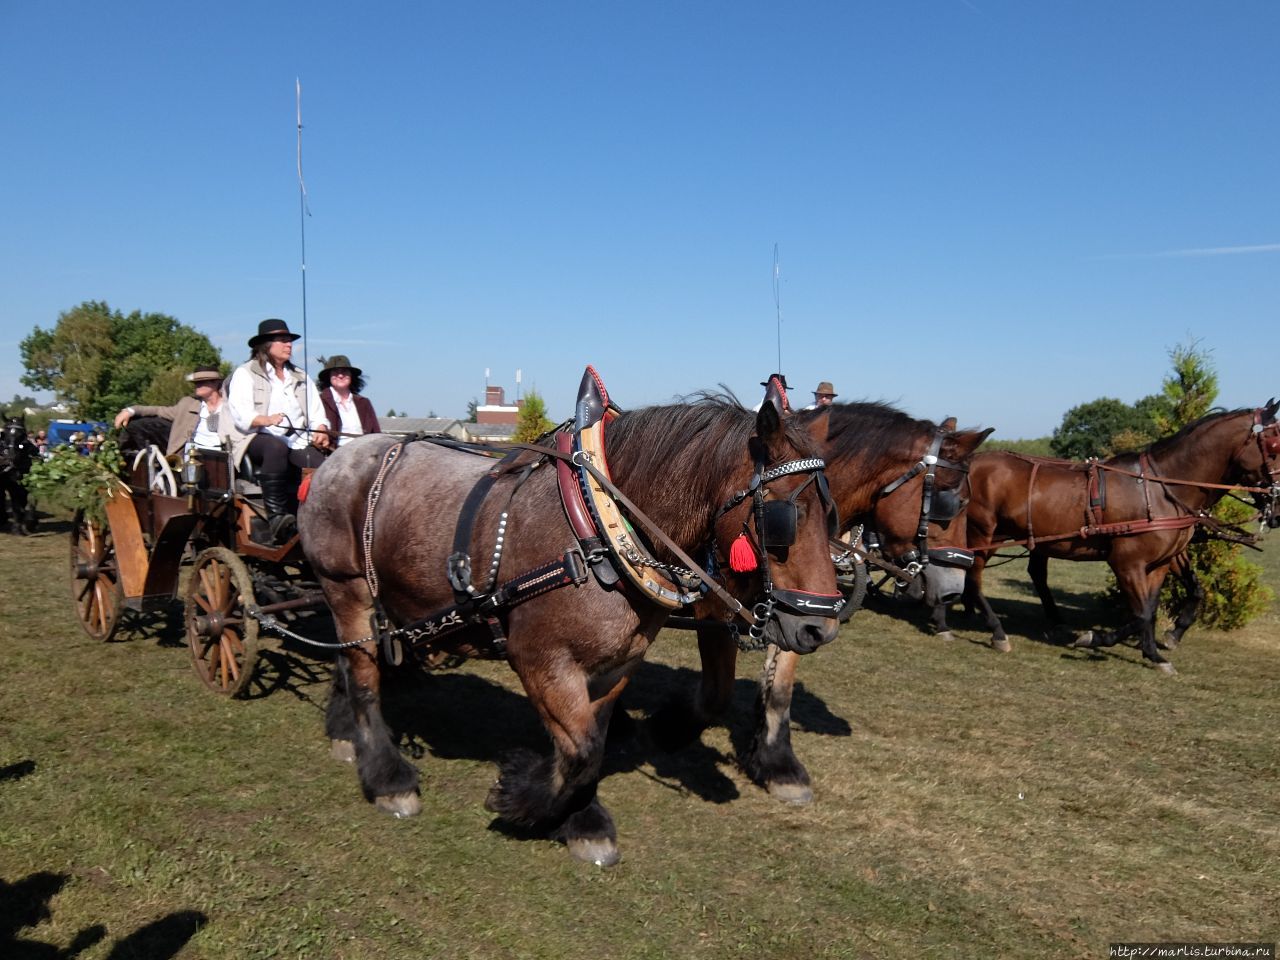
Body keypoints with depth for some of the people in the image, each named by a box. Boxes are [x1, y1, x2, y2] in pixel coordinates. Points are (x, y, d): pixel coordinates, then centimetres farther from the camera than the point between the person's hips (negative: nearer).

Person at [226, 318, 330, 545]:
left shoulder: (301, 378, 27)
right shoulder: (245, 374, 11)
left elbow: (317, 413, 18)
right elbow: (240, 414, -5)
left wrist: (321, 431, -5)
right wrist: (266, 420, -26)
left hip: (299, 444, 4)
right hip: (258, 441, -4)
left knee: (321, 465, -29)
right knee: (277, 446, -40)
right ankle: (275, 518, -42)